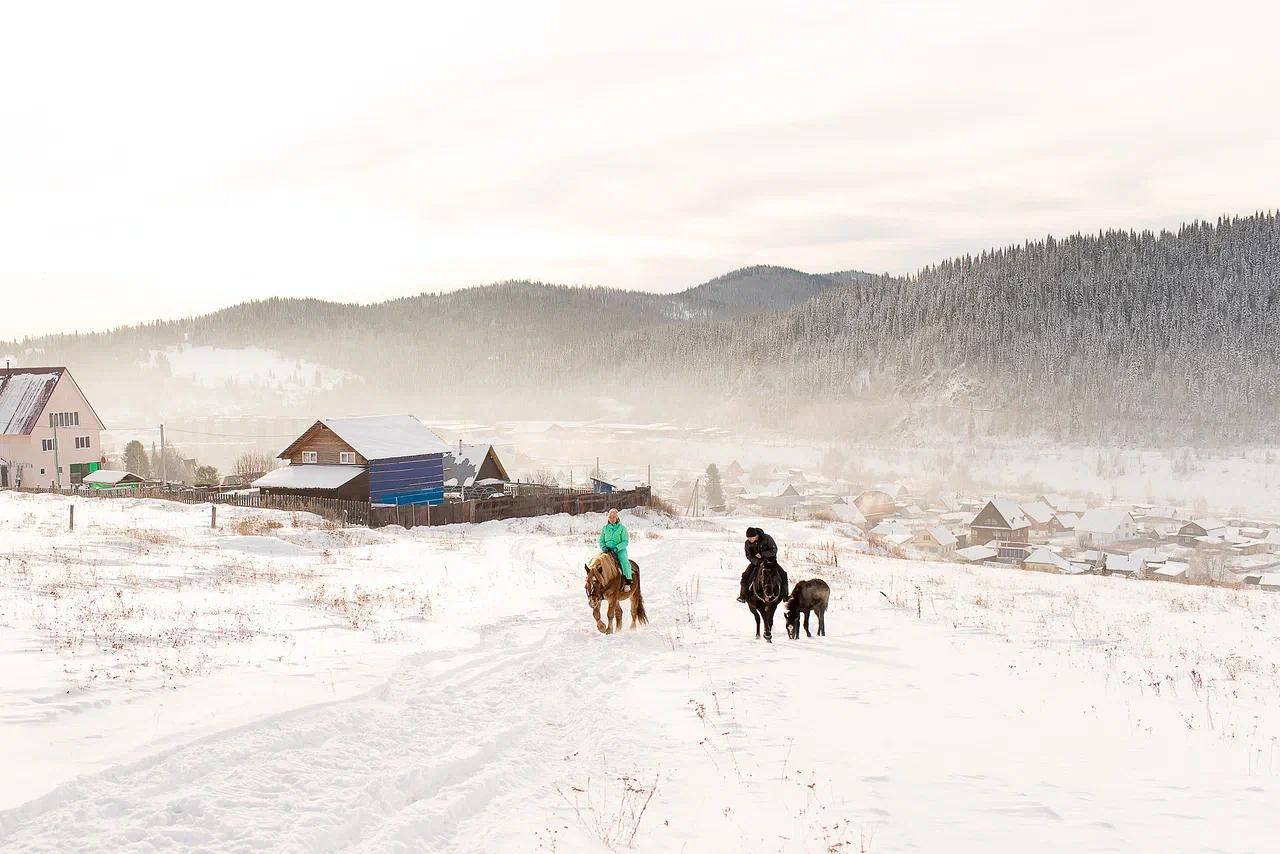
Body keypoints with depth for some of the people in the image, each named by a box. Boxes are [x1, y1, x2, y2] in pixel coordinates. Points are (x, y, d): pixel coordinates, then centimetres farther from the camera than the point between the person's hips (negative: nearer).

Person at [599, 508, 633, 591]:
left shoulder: (621, 528, 1)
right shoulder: (605, 528, 11)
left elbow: (625, 541, -4)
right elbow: (601, 541, 16)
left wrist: (616, 548, -17)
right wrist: (603, 547, -7)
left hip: (620, 550, -3)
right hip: (607, 550, 3)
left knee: (624, 561, -32)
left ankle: (628, 581, -27)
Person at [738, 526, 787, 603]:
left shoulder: (767, 538, -20)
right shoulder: (748, 543, -12)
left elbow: (774, 550, -17)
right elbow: (749, 556, -8)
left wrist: (762, 554, -26)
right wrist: (758, 562, -25)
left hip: (770, 560, -1)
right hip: (756, 562, 1)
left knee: (783, 574, -18)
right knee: (746, 575, -20)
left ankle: (785, 595, -6)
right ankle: (743, 595, -8)